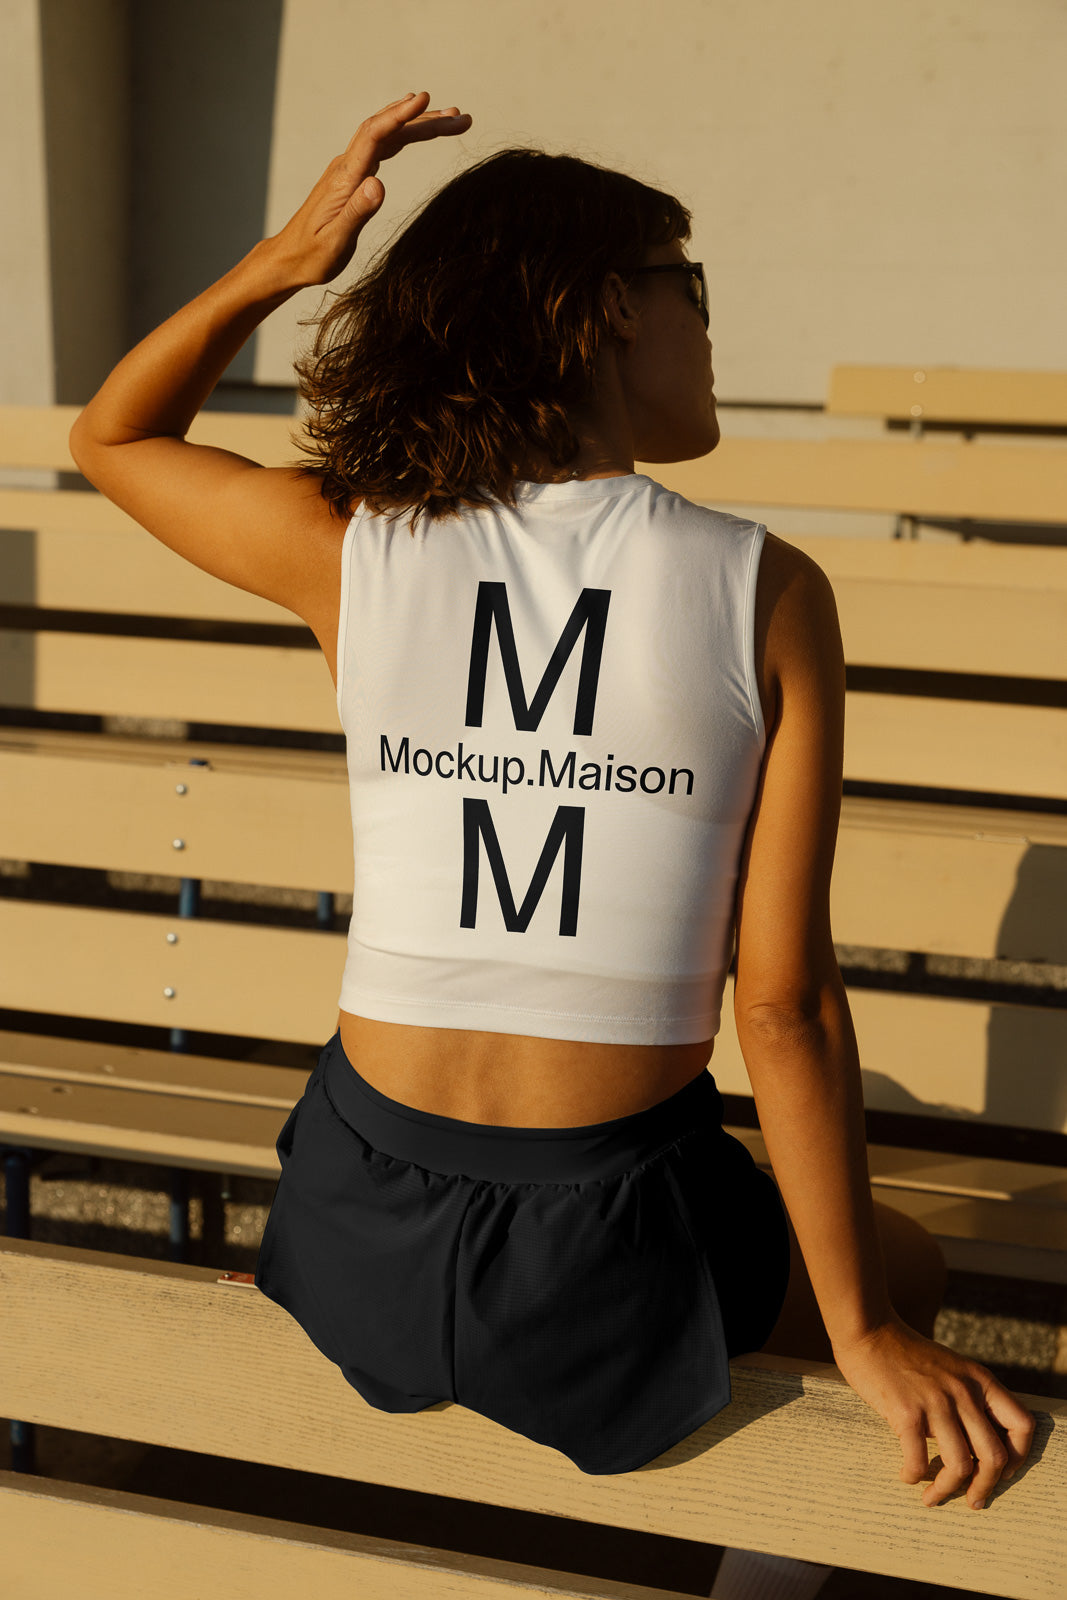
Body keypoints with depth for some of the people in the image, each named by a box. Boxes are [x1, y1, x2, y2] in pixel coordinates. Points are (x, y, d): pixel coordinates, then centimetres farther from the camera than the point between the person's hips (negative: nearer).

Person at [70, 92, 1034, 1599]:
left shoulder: (350, 546, -7)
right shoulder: (768, 593, -12)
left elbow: (109, 436, 14)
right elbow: (785, 999, -12)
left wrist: (278, 260, 2)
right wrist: (866, 1328, -2)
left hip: (360, 1244, 3)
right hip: (609, 1273, -2)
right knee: (906, 1266, 32)